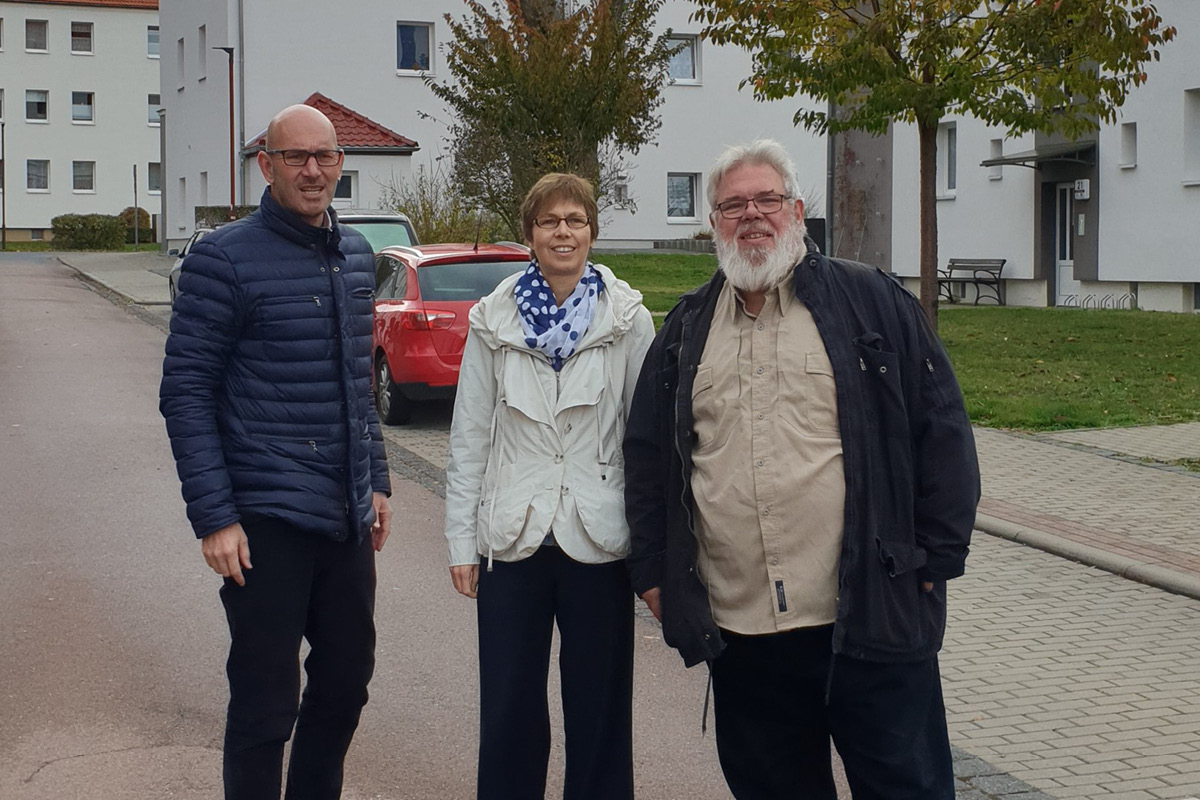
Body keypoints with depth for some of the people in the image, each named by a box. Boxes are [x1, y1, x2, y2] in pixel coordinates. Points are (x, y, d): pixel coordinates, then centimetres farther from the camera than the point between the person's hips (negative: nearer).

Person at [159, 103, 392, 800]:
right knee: (267, 703, 0)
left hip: (348, 517, 7)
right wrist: (213, 517, -15)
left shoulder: (357, 255, 11)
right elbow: (186, 391, -10)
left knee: (347, 680, 15)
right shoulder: (225, 259, -9)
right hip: (267, 520, -6)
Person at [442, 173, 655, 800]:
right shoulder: (494, 320, 3)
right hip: (512, 537, 1)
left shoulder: (628, 319, -1)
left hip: (598, 538, -1)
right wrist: (461, 540, 2)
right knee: (509, 707, 8)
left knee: (598, 707, 8)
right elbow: (468, 436, 5)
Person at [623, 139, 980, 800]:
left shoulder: (870, 303, 2)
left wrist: (938, 555, -3)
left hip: (872, 618, -3)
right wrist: (652, 569, 12)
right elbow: (646, 454, 17)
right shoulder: (686, 331, 13)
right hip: (738, 628, 4)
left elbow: (941, 430, 1)